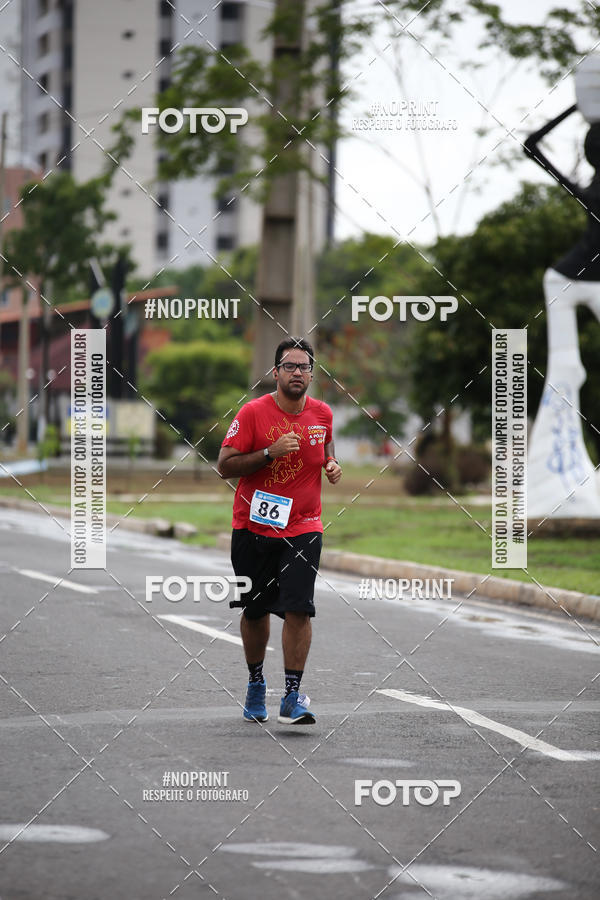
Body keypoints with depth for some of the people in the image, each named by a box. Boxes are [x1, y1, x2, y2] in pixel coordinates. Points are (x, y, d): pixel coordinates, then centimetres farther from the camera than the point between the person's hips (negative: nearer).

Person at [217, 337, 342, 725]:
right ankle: (256, 683, 32)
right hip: (254, 528, -1)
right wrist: (271, 452, -21)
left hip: (302, 529, 1)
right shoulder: (253, 412, -9)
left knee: (299, 609, -13)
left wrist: (331, 464, 2)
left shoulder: (322, 413, 2)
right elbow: (225, 465, -10)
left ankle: (293, 697, -11)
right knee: (255, 610, 10)